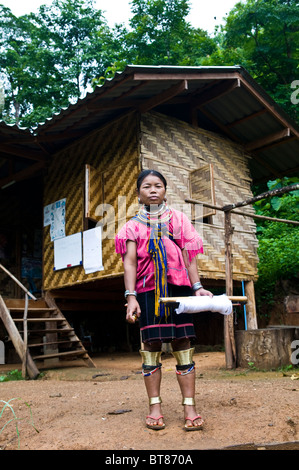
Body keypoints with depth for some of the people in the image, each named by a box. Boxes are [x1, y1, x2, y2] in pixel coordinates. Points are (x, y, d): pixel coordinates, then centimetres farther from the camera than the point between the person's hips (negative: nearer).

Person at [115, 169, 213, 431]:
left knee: (182, 344, -1)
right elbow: (130, 263, 0)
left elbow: (189, 257, 7)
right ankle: (155, 407, 11)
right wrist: (131, 296, -11)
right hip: (148, 291, 0)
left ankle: (189, 407, 5)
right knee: (151, 346, 1)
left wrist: (198, 287, -5)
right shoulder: (133, 225, 11)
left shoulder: (178, 219, 12)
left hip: (178, 288, 0)